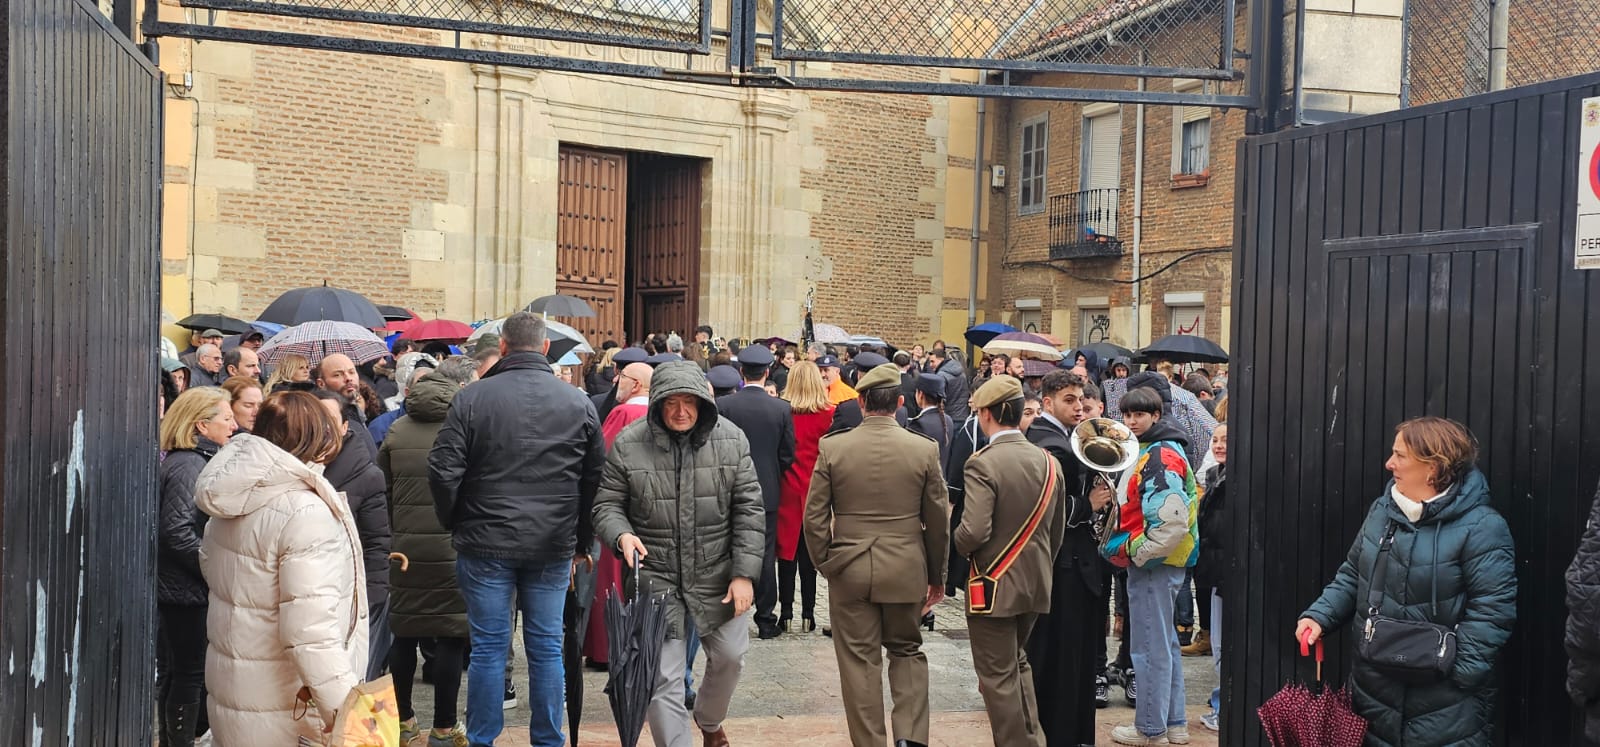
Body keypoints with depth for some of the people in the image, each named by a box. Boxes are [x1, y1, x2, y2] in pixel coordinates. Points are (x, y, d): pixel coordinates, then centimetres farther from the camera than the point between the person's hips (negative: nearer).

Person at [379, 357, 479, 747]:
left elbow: (382, 489, 12)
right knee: (451, 636, 2)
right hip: (455, 546, -5)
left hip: (405, 545, 5)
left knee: (404, 633, 14)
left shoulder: (397, 430, 8)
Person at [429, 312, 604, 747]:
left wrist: (455, 525, 9)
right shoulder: (580, 404, 2)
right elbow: (596, 480, 6)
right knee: (547, 647, 9)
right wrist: (582, 542, 15)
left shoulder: (472, 399, -5)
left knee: (489, 647, 6)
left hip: (486, 544, -1)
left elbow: (443, 472, -7)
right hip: (554, 548, 2)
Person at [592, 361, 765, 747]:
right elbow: (607, 504, 1)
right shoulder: (628, 444, -8)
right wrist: (621, 535, -21)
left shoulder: (731, 439, -4)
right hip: (655, 578, -2)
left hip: (717, 574, 2)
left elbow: (749, 510, -2)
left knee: (729, 656, 16)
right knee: (663, 678, -1)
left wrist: (745, 573, -7)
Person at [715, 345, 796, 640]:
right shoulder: (782, 408, -6)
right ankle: (766, 620, 11)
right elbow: (788, 456, -2)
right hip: (768, 491, 1)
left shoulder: (723, 405, -10)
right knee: (765, 555, 7)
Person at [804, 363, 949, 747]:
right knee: (906, 651, 18)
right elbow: (938, 521, -1)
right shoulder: (925, 449, -7)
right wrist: (936, 576, 11)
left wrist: (824, 563, 9)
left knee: (859, 661, 9)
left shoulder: (832, 447, -7)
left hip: (849, 570, -1)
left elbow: (814, 516, -5)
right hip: (905, 570, 1)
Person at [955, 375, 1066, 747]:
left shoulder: (983, 464, -20)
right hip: (1037, 585, 7)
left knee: (999, 677, 6)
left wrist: (959, 544, -5)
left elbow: (974, 532, -27)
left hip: (994, 586, -7)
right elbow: (1057, 530, 7)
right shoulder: (1049, 462, 0)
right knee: (1017, 663, 24)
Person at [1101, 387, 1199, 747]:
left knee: (1151, 647, -2)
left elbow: (1172, 521, -26)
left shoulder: (1161, 456, -17)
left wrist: (1136, 553, -17)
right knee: (1165, 643, 17)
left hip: (1153, 564, -11)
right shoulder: (1148, 451, 15)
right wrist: (1130, 550, 9)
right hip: (1153, 562, 11)